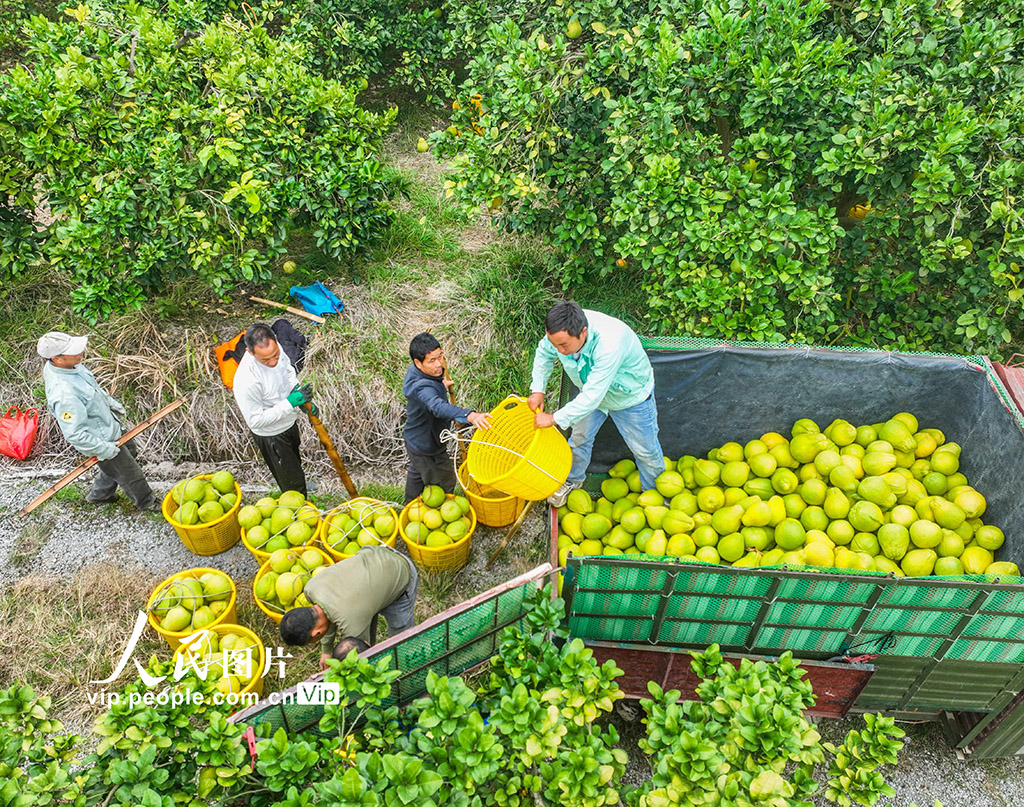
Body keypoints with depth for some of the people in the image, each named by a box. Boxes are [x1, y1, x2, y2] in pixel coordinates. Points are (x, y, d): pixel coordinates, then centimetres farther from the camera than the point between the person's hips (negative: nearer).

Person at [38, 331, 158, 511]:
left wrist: (111, 402, 15)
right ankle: (146, 502, 41)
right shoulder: (64, 395, -40)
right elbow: (74, 434, -34)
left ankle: (98, 495, 49)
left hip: (109, 422, 9)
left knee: (130, 451, 31)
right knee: (130, 474, 12)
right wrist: (105, 449, -23)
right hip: (101, 439, -9)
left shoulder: (63, 365, -13)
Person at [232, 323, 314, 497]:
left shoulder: (274, 347, -19)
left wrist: (301, 396, -10)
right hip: (271, 435, -8)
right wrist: (290, 402, -34)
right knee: (293, 480, 9)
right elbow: (256, 420, -30)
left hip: (289, 422, 8)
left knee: (295, 462, 33)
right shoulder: (246, 381, -41)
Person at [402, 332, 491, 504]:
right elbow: (438, 407, -63)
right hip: (427, 448, -10)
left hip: (414, 438, 10)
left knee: (417, 472, 34)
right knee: (445, 482, 15)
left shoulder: (414, 371, -12)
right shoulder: (422, 388, -42)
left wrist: (440, 386, 4)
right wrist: (470, 415, -78)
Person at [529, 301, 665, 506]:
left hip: (631, 395, -5)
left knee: (644, 449, 11)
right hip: (590, 391, 5)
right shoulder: (561, 331, -29)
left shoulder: (609, 342, -48)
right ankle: (573, 480, 45)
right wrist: (538, 389, -12)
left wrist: (554, 418, -35)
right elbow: (544, 353, -3)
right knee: (580, 437, 18)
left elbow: (593, 395, -43)